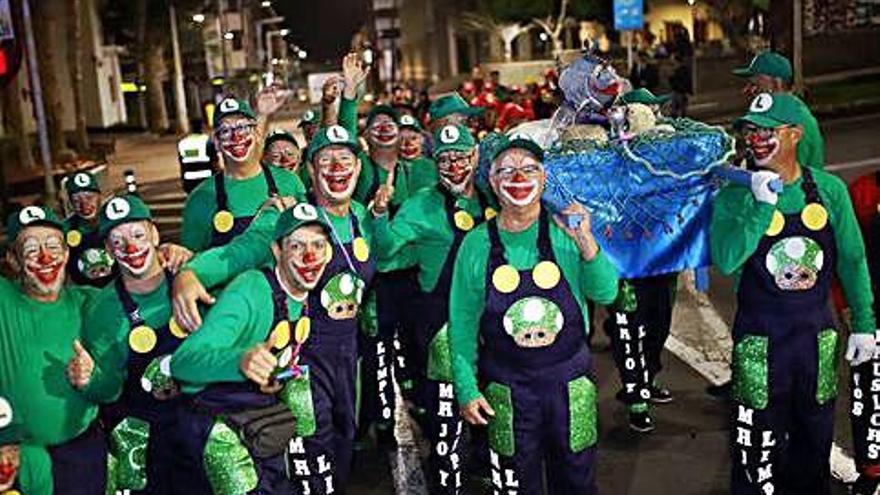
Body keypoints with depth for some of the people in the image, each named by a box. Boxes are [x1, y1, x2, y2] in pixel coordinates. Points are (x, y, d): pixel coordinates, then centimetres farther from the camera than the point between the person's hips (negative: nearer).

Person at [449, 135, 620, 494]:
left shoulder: (565, 231, -5)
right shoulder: (476, 244, -4)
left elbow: (605, 293, -10)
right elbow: (462, 323, 0)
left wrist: (586, 244, -25)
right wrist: (466, 388, -2)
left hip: (570, 380, 1)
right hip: (507, 387, 0)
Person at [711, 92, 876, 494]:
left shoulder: (830, 189, -2)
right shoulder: (735, 196, -9)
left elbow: (851, 259, 5)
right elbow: (726, 261, -22)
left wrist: (863, 324, 5)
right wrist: (761, 205, -27)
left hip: (818, 334, 3)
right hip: (760, 339, -3)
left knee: (814, 439, 19)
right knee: (758, 448, 5)